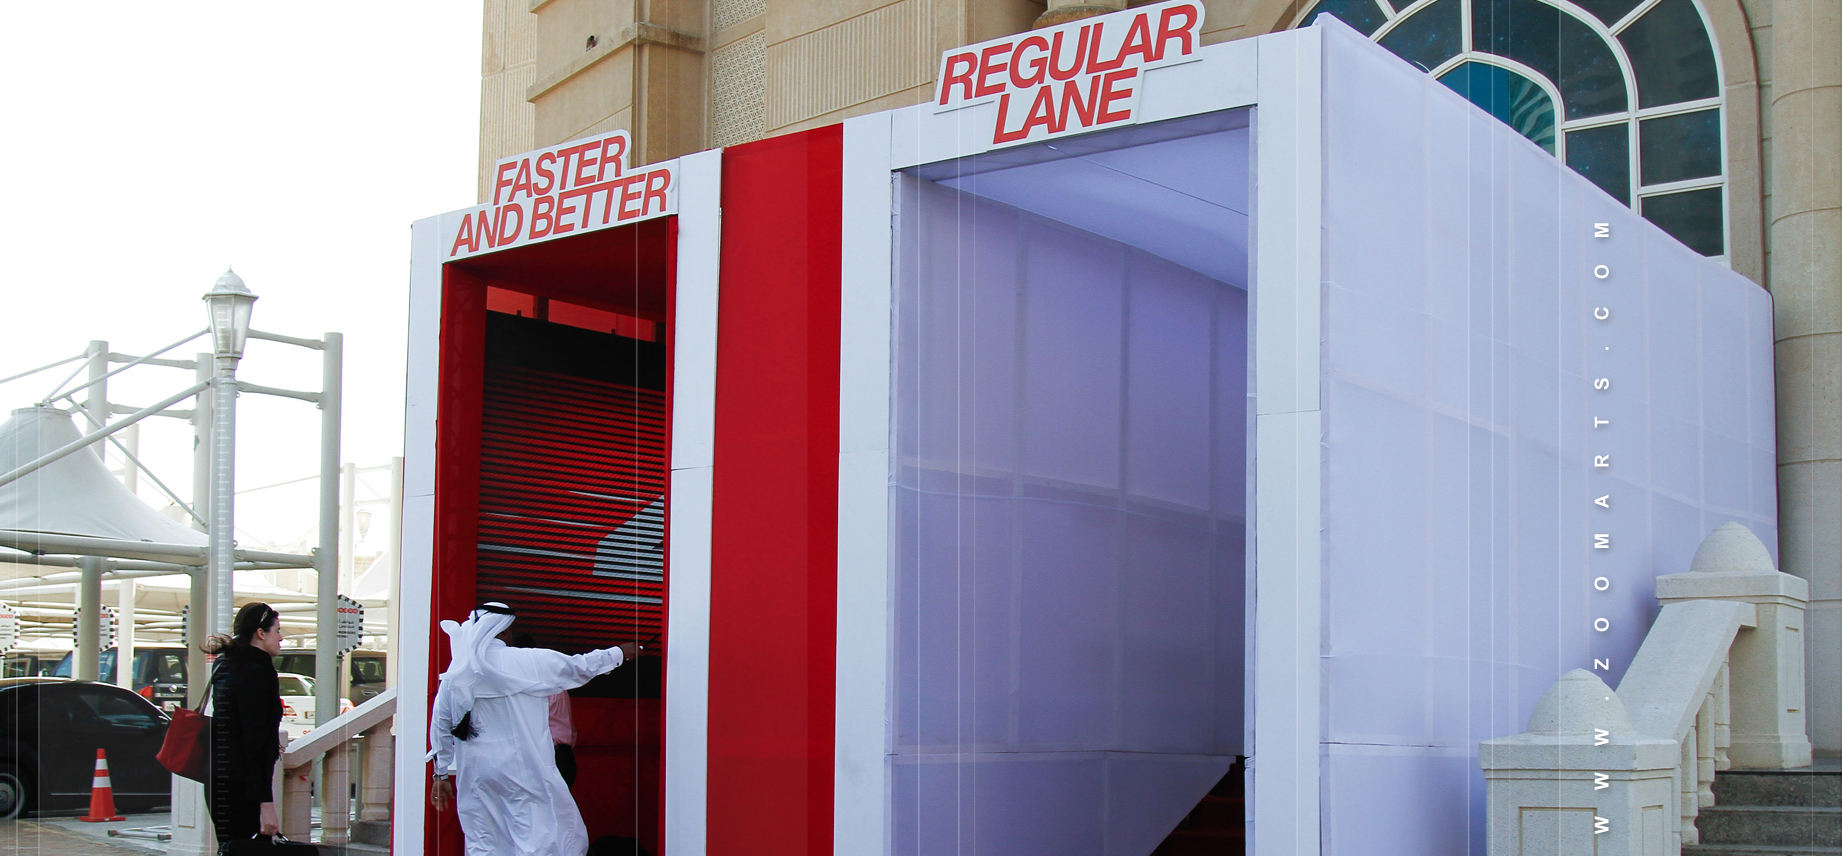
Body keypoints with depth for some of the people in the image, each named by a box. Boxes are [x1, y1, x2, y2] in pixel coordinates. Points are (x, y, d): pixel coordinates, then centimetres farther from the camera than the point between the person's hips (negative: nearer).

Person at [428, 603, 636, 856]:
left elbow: (440, 726, 10)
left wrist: (442, 774, 22)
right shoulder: (528, 661, -7)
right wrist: (618, 653, 23)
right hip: (523, 769, -4)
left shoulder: (455, 674, 3)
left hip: (474, 775, 4)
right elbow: (579, 668, 5)